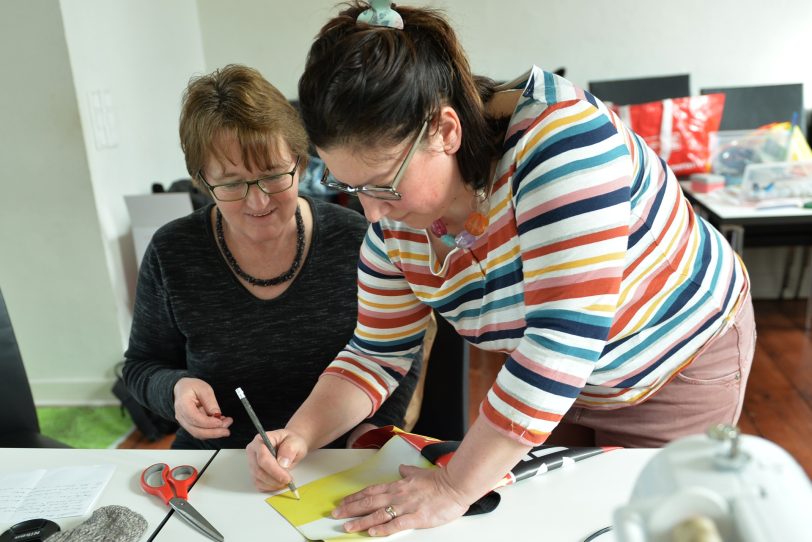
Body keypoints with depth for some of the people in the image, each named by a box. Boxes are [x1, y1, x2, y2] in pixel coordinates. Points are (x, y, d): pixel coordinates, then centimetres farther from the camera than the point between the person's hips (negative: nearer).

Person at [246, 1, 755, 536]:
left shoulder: (557, 132, -35)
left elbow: (567, 332, -40)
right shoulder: (393, 221, -15)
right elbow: (377, 354, -5)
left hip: (681, 370, -4)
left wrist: (455, 487, -34)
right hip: (548, 386, 5)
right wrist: (299, 436, -21)